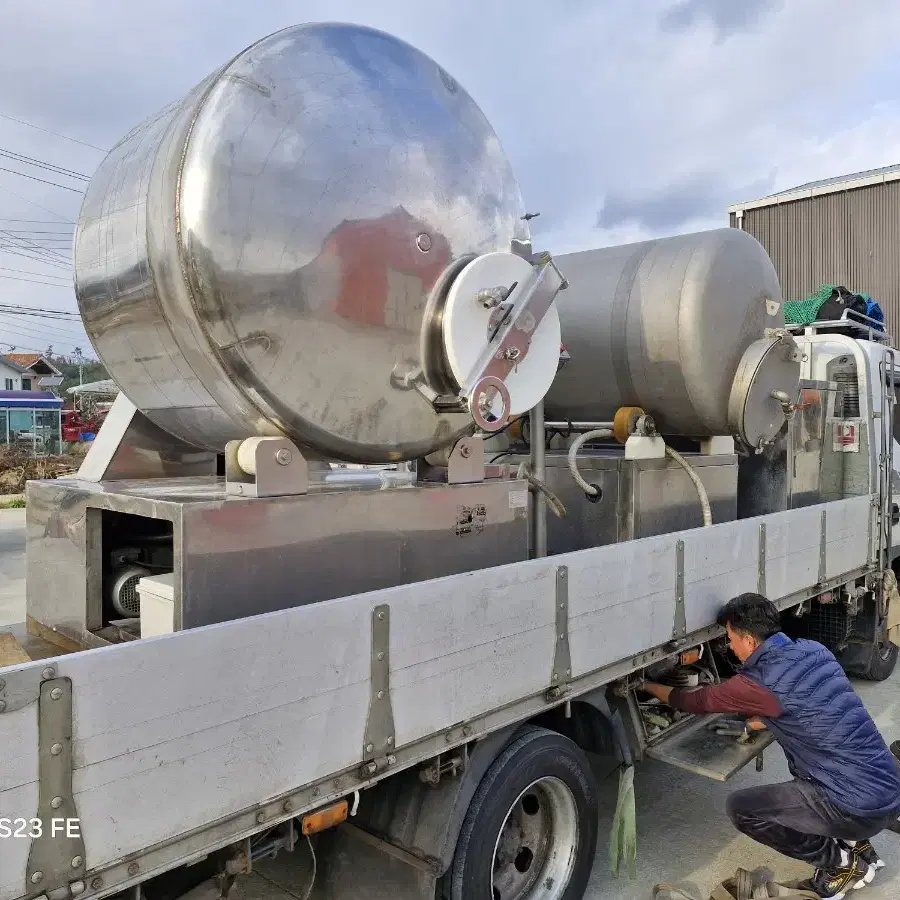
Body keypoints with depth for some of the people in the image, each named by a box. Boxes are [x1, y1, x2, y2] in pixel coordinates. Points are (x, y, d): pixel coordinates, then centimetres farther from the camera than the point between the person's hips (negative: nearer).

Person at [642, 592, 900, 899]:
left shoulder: (760, 681, -17)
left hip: (861, 807, -8)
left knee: (741, 808, 2)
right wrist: (753, 722, 25)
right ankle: (855, 845, 24)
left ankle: (840, 863, 7)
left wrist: (646, 685, 15)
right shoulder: (815, 650, 5)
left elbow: (695, 701, -1)